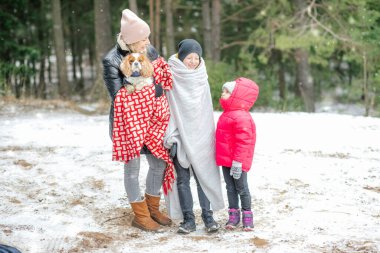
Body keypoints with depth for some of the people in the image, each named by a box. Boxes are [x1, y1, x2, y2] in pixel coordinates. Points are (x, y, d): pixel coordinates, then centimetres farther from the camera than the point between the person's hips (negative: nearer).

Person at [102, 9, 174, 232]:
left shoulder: (148, 53, 2)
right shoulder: (112, 61, -16)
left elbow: (162, 81, 13)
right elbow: (119, 96, -19)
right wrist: (151, 90, -21)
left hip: (150, 121, 6)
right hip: (128, 122, -6)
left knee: (159, 163, 12)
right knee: (133, 168, 6)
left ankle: (153, 209, 31)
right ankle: (140, 216, 20)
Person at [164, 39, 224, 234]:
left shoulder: (201, 80, 9)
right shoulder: (172, 78, -1)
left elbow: (207, 112, 13)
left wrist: (210, 135, 9)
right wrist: (170, 136, -12)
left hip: (200, 136, 2)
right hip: (180, 137, -2)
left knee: (204, 175, 0)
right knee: (182, 178, 1)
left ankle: (208, 215, 6)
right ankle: (188, 219, 5)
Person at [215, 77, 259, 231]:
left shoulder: (241, 117, -20)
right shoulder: (226, 115, 12)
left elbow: (243, 142, -23)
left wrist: (238, 162, -25)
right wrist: (221, 158, 22)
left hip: (237, 162, -9)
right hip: (226, 160, 9)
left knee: (241, 188, 3)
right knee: (230, 188, 12)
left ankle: (247, 215, 15)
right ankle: (233, 214, 18)